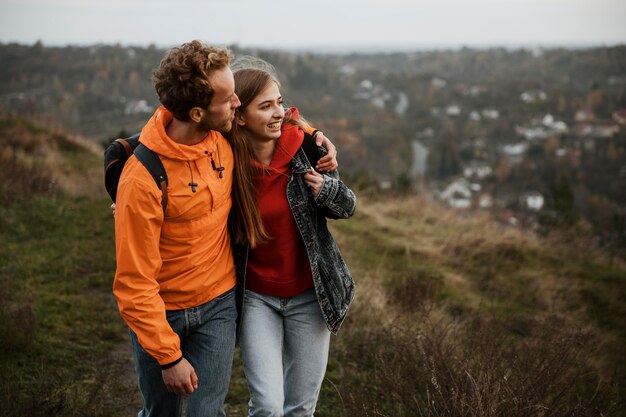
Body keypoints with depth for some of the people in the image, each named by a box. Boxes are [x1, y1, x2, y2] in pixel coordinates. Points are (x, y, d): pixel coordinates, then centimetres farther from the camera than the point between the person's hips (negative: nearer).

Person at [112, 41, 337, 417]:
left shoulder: (225, 138, -11)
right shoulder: (142, 179, -27)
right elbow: (135, 284, -21)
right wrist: (169, 356, -18)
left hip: (218, 302, 3)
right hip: (160, 312, -3)